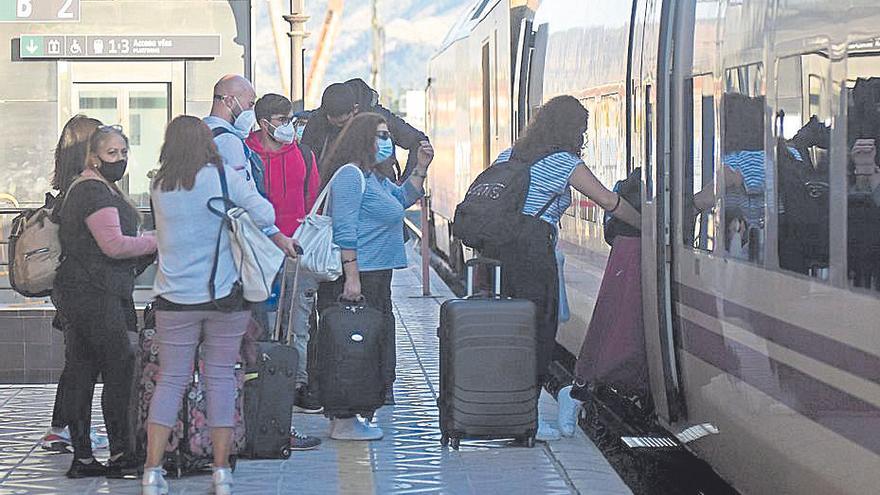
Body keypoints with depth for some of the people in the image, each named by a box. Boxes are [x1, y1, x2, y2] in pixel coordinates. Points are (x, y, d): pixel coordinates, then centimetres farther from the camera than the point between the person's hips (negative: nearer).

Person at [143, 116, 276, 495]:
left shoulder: (160, 187, 4)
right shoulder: (224, 177, -5)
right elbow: (265, 215, -11)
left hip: (174, 299, 2)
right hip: (224, 295, -2)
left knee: (170, 379, 6)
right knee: (221, 378, 6)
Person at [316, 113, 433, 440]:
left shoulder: (373, 177, 19)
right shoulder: (350, 174, -12)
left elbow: (403, 199, 35)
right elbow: (344, 230, -19)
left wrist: (421, 168, 20)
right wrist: (351, 277, -24)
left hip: (377, 276, 11)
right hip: (357, 275, -11)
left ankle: (346, 418, 17)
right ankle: (343, 423, -6)